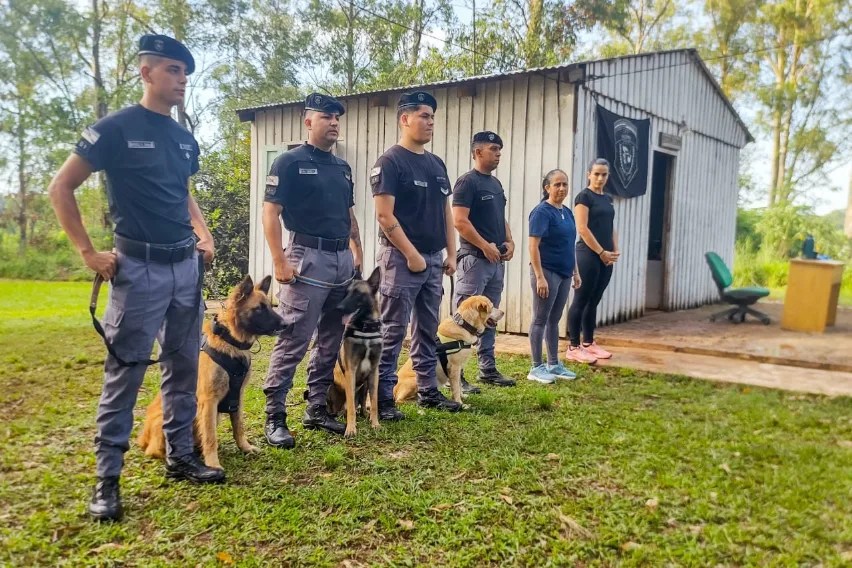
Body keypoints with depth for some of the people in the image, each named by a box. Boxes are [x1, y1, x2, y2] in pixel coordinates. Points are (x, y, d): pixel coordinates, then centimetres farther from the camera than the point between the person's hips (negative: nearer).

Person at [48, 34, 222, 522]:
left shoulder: (186, 139, 13)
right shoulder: (116, 128, -7)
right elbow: (61, 188, -5)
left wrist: (205, 235, 12)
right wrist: (89, 252, -9)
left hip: (186, 266, 7)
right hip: (139, 267, -7)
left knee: (184, 366, 11)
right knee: (125, 373, -2)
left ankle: (180, 456, 24)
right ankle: (107, 477, 9)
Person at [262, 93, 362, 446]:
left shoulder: (342, 167, 18)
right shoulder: (290, 162, -4)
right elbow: (271, 213, -9)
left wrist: (357, 254, 15)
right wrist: (279, 260, -17)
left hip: (343, 260, 8)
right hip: (307, 258, -8)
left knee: (331, 342, 11)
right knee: (292, 342, -8)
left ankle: (316, 409, 22)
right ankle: (274, 417, 0)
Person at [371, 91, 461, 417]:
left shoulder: (437, 164, 15)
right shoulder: (390, 161, -9)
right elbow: (385, 215, -15)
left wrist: (451, 253, 10)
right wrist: (412, 255, -16)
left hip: (434, 258, 8)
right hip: (402, 258, -8)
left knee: (428, 331, 14)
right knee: (392, 331, -3)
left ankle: (428, 390, 24)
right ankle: (382, 397, 6)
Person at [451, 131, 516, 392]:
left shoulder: (496, 183, 18)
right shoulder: (467, 181, -9)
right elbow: (459, 221, -17)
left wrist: (509, 242, 7)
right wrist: (485, 246, -16)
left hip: (497, 260, 9)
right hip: (474, 258, -9)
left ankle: (488, 369, 21)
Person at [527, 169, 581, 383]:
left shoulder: (567, 212, 12)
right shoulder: (542, 212, -12)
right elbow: (533, 246, -17)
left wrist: (575, 272, 18)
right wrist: (540, 277, -21)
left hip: (564, 274, 8)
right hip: (547, 272, -8)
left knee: (554, 320, 14)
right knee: (541, 320, 0)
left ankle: (554, 364, 23)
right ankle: (536, 367, 8)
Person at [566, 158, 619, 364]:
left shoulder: (608, 199, 17)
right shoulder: (584, 196, -6)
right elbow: (582, 228, -14)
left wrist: (615, 250, 4)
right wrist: (601, 252, -13)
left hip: (606, 258, 8)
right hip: (588, 255, -8)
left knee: (594, 301, 12)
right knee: (581, 301, -5)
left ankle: (588, 343, 21)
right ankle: (574, 347, 0)